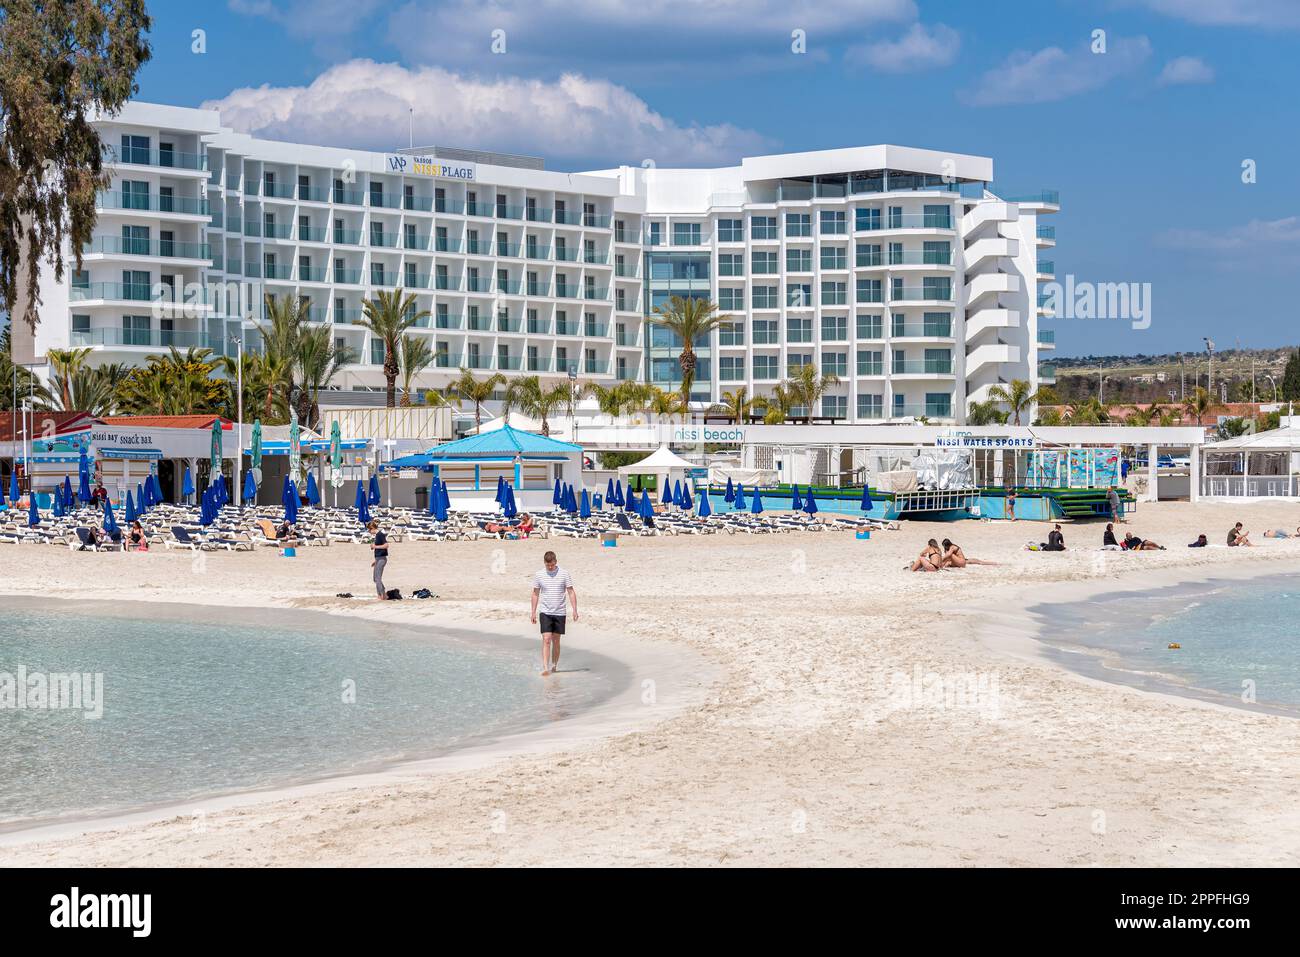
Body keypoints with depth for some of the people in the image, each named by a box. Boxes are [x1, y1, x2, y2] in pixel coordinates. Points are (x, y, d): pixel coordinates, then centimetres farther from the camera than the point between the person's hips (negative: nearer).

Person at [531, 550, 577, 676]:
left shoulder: (564, 574, -2)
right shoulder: (539, 575, 0)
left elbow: (571, 592, 0)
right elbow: (535, 594, 9)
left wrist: (575, 610, -6)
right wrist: (533, 612, 8)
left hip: (559, 613, 1)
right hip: (545, 613, -1)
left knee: (556, 641, 8)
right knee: (546, 640, -12)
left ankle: (554, 666, 21)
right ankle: (545, 668, -17)